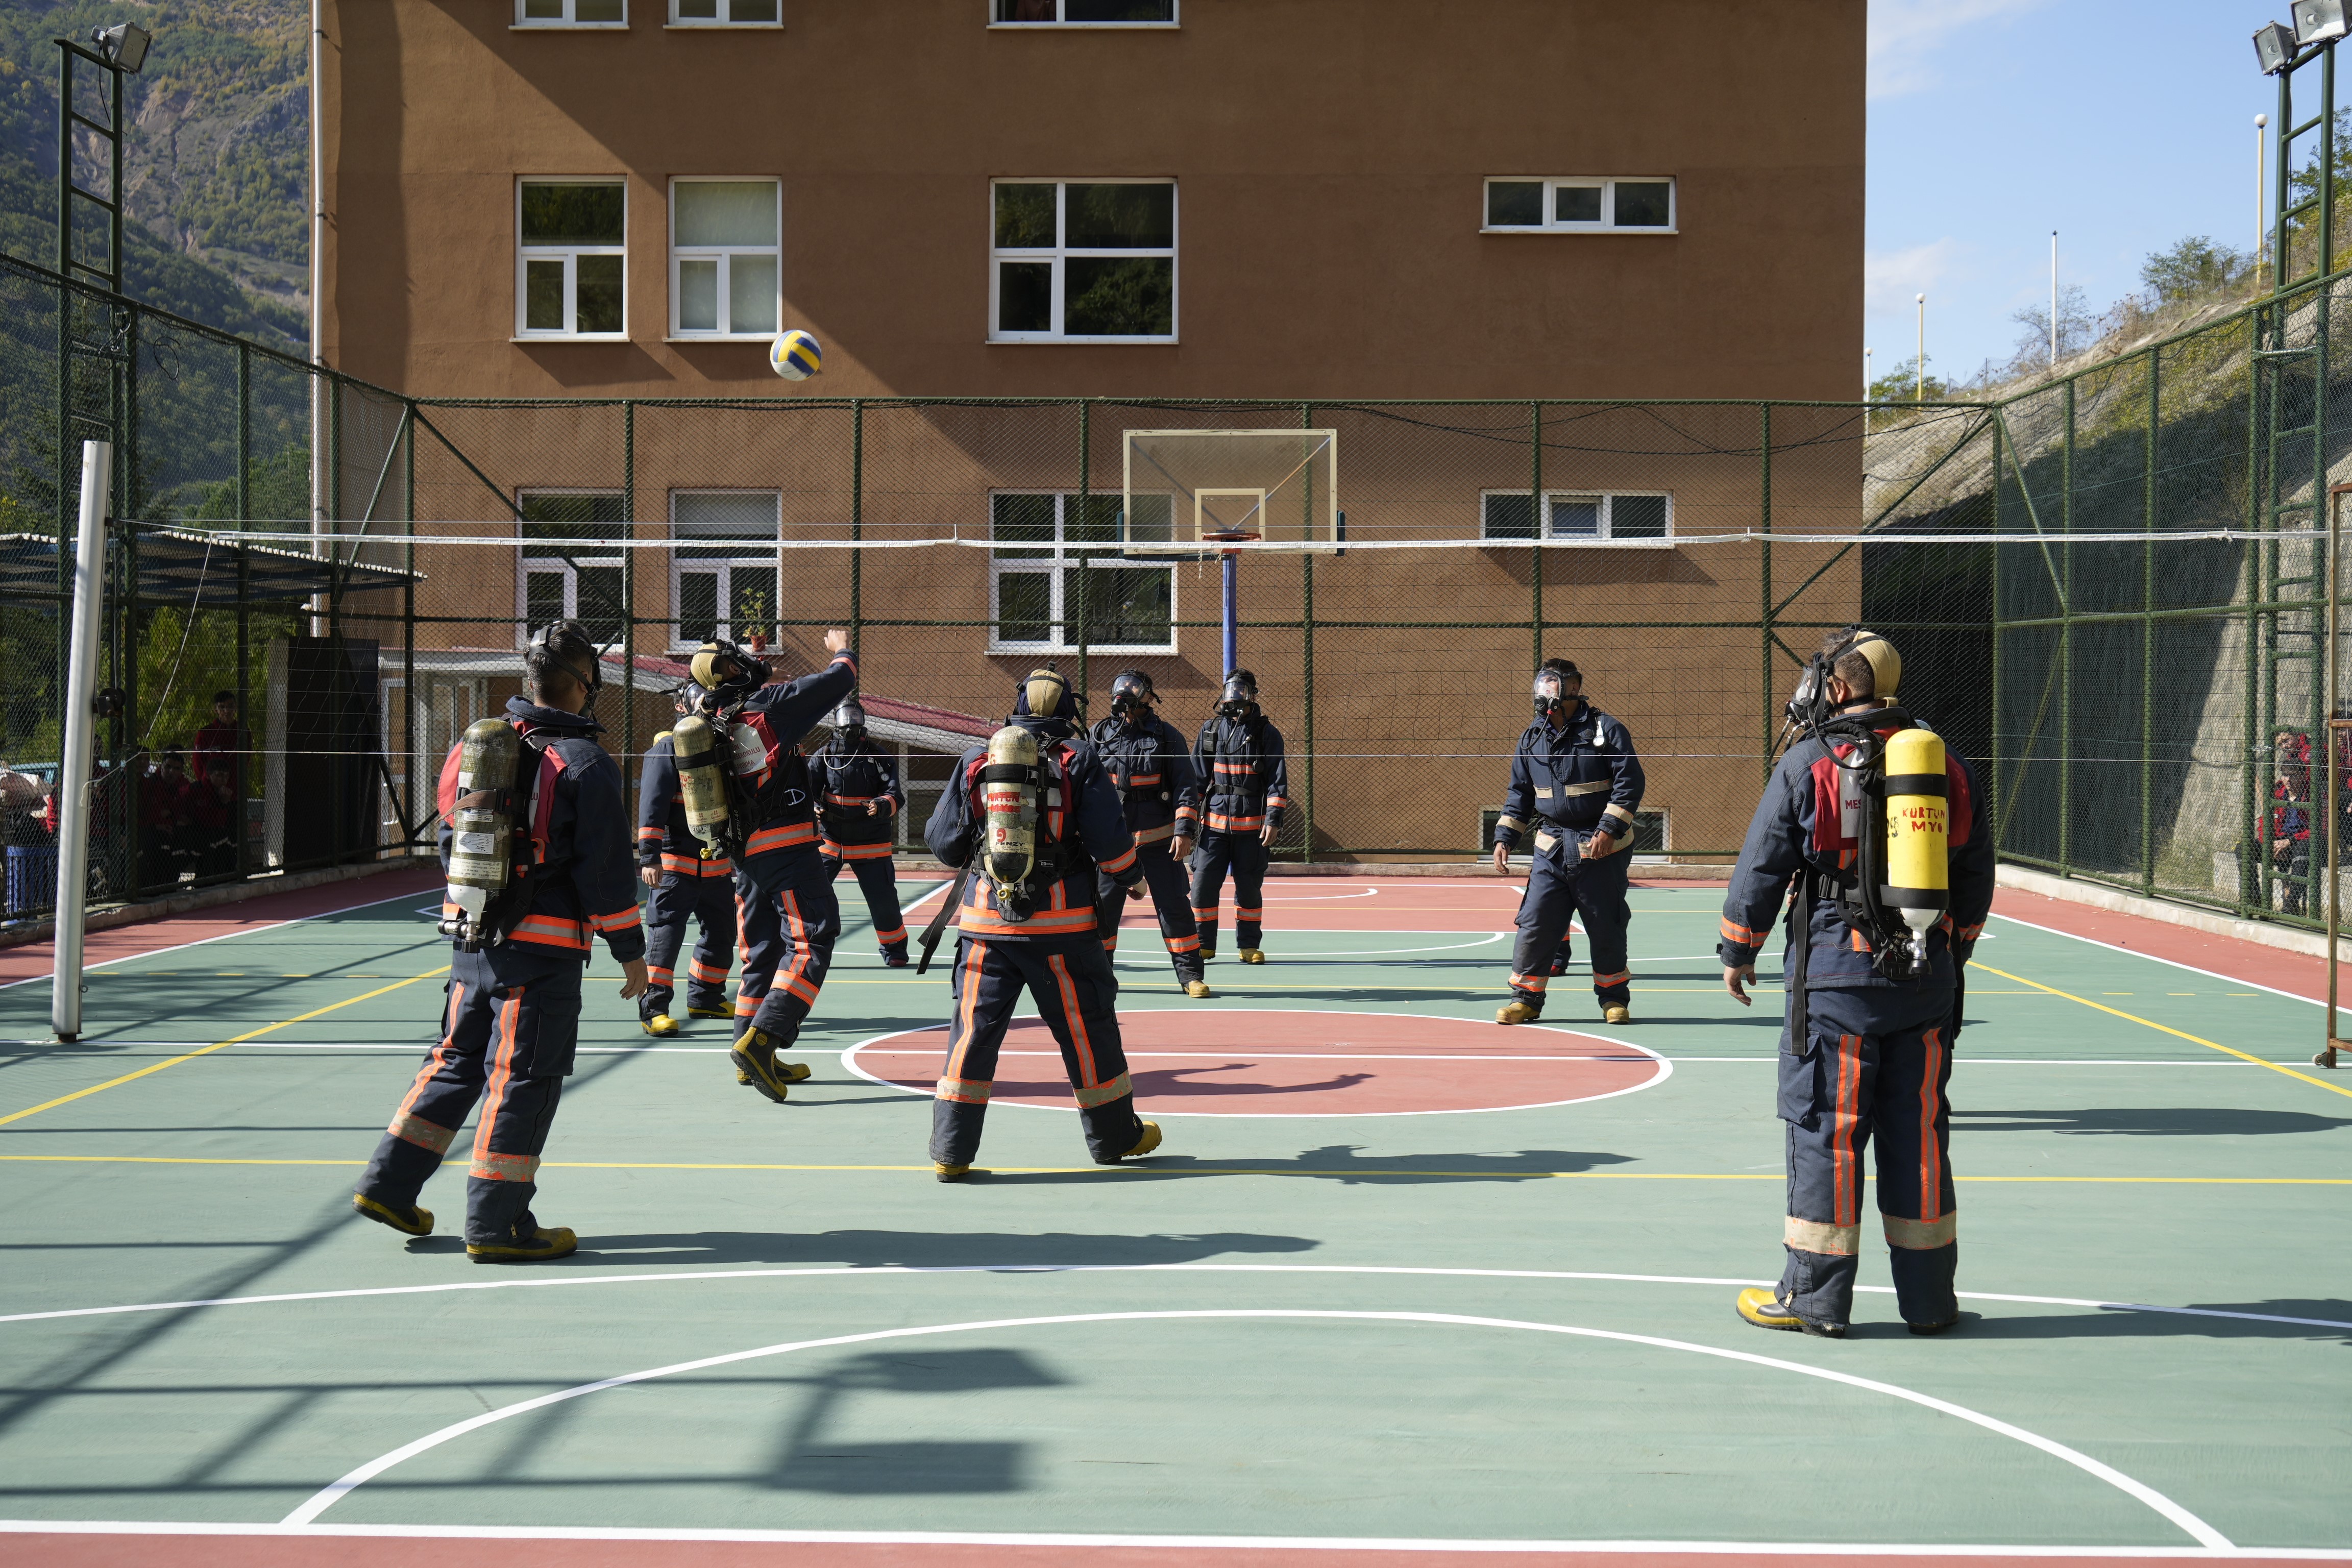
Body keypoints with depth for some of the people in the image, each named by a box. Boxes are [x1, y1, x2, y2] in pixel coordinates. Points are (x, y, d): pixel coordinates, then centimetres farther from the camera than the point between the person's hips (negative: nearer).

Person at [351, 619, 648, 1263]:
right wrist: (631, 950, -3)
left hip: (470, 936, 7)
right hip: (544, 945, -6)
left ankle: (389, 1183, 20)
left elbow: (449, 841, 16)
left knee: (458, 1059, 19)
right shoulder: (585, 765, -12)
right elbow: (606, 869, -12)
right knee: (522, 1078, 0)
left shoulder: (478, 745, 8)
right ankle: (496, 1224, 4)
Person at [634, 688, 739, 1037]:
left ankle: (705, 997, 29)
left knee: (722, 930, 14)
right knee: (666, 930, -10)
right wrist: (649, 857, -20)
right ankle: (653, 1007, -9)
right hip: (676, 862, -7)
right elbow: (651, 805, -13)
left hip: (718, 861, 7)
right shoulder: (667, 747, -6)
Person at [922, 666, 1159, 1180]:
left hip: (986, 920, 2)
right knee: (1087, 1027, 10)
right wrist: (1133, 878, 13)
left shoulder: (977, 760, 5)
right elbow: (1110, 839, -6)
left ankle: (951, 1152, 2)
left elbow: (943, 842, 7)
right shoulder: (1078, 758, -2)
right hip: (1062, 922, -2)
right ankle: (1116, 1136, 23)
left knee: (974, 1029, 5)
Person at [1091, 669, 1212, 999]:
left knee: (1174, 906, -3)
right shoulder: (1100, 734, 5)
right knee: (1102, 906, 2)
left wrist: (1185, 831, -9)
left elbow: (1187, 786, 0)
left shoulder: (1166, 735, 0)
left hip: (1159, 838, -2)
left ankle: (1190, 974, 6)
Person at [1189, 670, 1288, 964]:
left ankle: (1249, 945, 18)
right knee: (1203, 884, -4)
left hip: (1252, 826, -2)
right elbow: (1196, 777, 12)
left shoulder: (1266, 733, 2)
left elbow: (1277, 780, 0)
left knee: (1249, 887, 5)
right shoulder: (1210, 730, 9)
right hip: (1214, 822, 2)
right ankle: (1203, 944, 8)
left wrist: (1273, 819, -10)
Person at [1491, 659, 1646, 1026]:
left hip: (1600, 848, -4)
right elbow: (1519, 793, 17)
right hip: (1550, 848, 4)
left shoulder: (1605, 730, -5)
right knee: (1536, 922, -2)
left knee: (1606, 926, 4)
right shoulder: (1532, 738, 10)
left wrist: (1609, 829, -17)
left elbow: (1630, 782, -9)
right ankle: (1526, 997, 9)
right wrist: (1504, 838, 8)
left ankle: (1614, 996, 20)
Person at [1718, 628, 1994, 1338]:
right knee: (1920, 1131, 9)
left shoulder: (1808, 764, -5)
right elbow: (1976, 875, 16)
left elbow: (1762, 866, -3)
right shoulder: (1948, 766, 9)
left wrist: (1738, 951, 10)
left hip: (1837, 978, -4)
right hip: (1926, 981, 4)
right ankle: (1928, 1298, 15)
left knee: (1826, 1129, 2)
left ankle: (1815, 1297, 7)